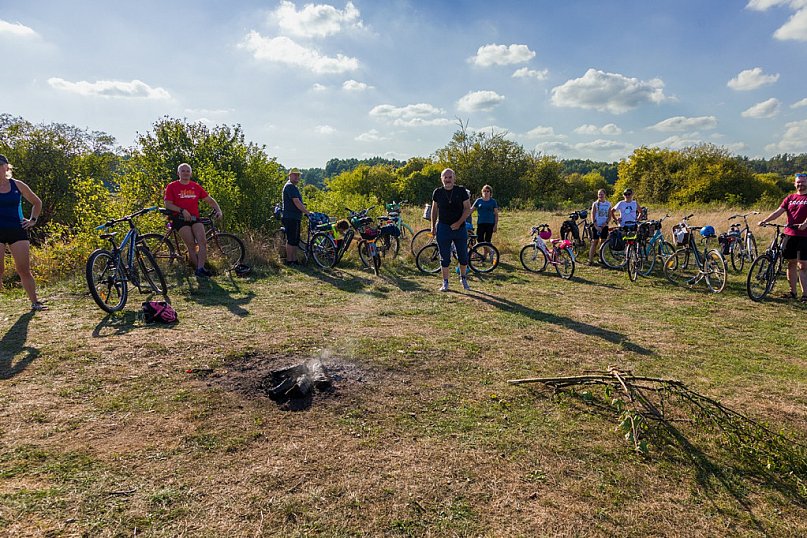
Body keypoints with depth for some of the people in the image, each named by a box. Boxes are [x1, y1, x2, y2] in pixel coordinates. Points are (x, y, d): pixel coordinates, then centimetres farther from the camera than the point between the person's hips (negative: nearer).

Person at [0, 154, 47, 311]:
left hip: (17, 231, 1)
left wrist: (33, 220, 9)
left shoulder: (17, 185, 6)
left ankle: (35, 302, 8)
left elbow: (37, 202, 18)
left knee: (24, 270, 1)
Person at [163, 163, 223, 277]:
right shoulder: (172, 186, 5)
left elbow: (210, 200, 19)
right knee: (191, 244, -17)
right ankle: (197, 268, -7)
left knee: (203, 241, -19)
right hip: (179, 219, -3)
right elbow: (168, 205, -1)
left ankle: (201, 268, -23)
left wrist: (218, 210, 3)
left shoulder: (196, 186, 14)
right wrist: (182, 210, -15)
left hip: (194, 218, 3)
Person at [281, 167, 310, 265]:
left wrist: (300, 220, 25)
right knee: (291, 240, -7)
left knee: (295, 241, 11)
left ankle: (294, 260, 16)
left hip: (295, 218, 10)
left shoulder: (293, 187, 23)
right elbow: (297, 202, -20)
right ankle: (289, 261, -3)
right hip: (290, 218, -10)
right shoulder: (290, 186, -11)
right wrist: (307, 212, -20)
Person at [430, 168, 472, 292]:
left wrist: (459, 222, -13)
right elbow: (434, 209, 12)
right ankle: (445, 282, 13)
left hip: (459, 228, 0)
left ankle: (463, 278, 28)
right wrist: (433, 226, 6)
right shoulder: (437, 192, 3)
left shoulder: (461, 191, -2)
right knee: (444, 257, 3)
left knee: (463, 256, 6)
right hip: (443, 228, 0)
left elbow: (468, 208, -2)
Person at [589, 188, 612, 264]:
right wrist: (596, 226, -15)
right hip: (596, 226, -3)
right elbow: (593, 216, -5)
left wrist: (605, 223, -12)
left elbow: (609, 217, 7)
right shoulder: (595, 204, 0)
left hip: (604, 226, 3)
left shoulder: (608, 204, 7)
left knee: (603, 242, 6)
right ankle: (590, 260, -7)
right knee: (594, 242, -6)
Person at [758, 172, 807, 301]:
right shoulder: (790, 198, 13)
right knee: (791, 263, 8)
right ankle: (792, 291, 17)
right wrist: (764, 220, -12)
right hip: (790, 234, 4)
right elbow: (779, 211, 4)